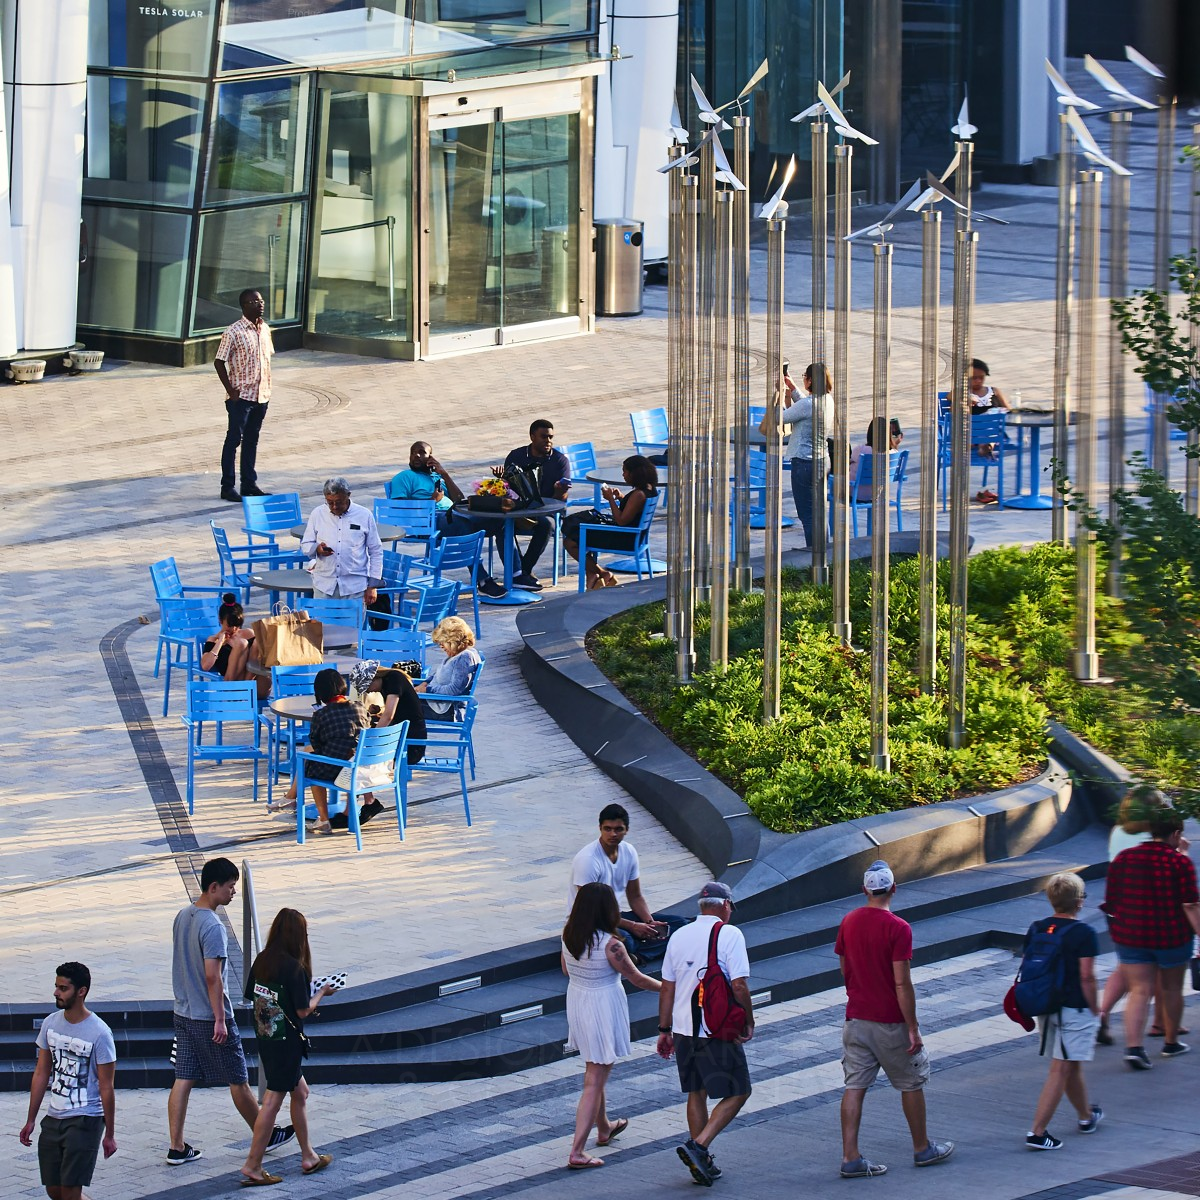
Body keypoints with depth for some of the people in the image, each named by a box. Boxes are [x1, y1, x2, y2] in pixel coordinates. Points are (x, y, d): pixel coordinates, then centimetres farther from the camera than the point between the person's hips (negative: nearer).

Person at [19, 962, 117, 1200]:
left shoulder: (99, 1033, -14)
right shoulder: (51, 1024, 3)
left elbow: (106, 1087, -10)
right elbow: (41, 1074, 11)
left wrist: (109, 1134, -7)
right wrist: (31, 1121, 13)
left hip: (86, 1120, -6)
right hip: (53, 1118, 6)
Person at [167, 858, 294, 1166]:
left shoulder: (183, 917, 6)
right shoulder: (212, 927, -21)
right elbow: (212, 976, -24)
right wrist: (220, 1020, -20)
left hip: (183, 1013, 8)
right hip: (210, 1018, -8)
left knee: (183, 1080, 7)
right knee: (238, 1080, 7)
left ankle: (177, 1148, 7)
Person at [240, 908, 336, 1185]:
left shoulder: (262, 960, 1)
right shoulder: (294, 968, -19)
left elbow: (251, 996, 9)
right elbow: (304, 1010, -16)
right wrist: (321, 993, 3)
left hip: (264, 1037, 8)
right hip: (286, 1042, -8)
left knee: (300, 1092, 21)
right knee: (273, 1101, -2)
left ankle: (308, 1157, 29)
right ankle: (253, 1166, 0)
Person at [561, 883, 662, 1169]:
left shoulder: (569, 936, -5)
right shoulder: (610, 945, -25)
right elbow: (636, 978, -13)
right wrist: (666, 988, 4)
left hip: (577, 1003, 7)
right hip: (603, 1010, -7)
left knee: (595, 1072, 28)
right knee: (594, 1082, -2)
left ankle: (603, 1129, 48)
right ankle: (577, 1152, -4)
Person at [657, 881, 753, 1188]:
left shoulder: (679, 936, 9)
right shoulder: (729, 935, -9)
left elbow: (667, 987, 11)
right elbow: (739, 985, -14)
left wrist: (664, 1030, 17)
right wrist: (749, 1023, -2)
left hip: (683, 1030, 6)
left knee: (697, 1093, 16)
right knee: (737, 1092, 3)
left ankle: (703, 1162, 18)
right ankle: (698, 1147, -13)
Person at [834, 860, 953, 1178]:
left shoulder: (848, 922, 1)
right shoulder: (898, 928, -18)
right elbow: (902, 983, -19)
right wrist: (913, 1028, -14)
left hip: (856, 1018, 5)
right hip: (890, 1021, -5)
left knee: (855, 1086, 4)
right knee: (911, 1083, 12)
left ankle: (850, 1157, 0)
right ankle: (922, 1148, 24)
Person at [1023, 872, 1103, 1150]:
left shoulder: (1036, 929, 3)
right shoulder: (1084, 932, -15)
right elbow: (1087, 976, -16)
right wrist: (1095, 1009, -4)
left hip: (1045, 1009, 7)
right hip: (1075, 1010, -7)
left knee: (1071, 1067, 22)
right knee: (1061, 1070, -4)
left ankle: (1087, 1116, 40)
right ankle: (1037, 1132, -10)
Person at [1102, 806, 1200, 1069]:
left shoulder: (1123, 858, 1)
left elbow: (1111, 902, 8)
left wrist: (1118, 928, 22)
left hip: (1130, 936, 3)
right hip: (1171, 936, -3)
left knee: (1139, 991, 4)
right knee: (1172, 989, 17)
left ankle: (1134, 1046, -13)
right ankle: (1171, 1043, 30)